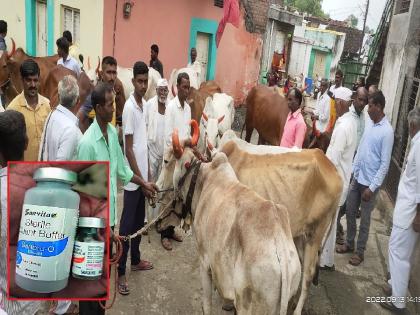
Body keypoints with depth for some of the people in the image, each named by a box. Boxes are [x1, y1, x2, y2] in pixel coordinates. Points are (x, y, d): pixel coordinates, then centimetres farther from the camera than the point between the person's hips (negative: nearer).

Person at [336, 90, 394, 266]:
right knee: (349, 212, 15)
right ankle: (349, 243, 33)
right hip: (357, 177, 7)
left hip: (370, 182, -7)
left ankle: (360, 252, 21)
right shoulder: (369, 125, 5)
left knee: (364, 219, 6)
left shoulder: (387, 131, -18)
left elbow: (385, 163, -18)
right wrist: (352, 171, 12)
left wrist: (372, 187, -18)